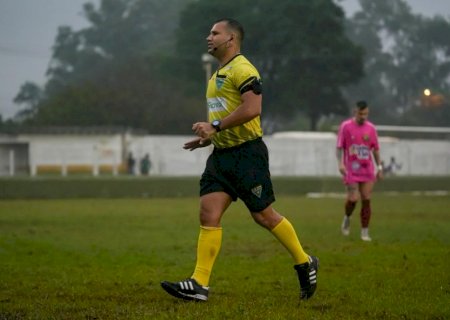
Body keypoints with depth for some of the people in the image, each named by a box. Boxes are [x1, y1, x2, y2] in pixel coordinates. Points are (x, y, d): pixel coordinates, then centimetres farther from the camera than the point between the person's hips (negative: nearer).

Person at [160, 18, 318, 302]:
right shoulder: (218, 75, 19)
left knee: (264, 215, 0)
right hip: (221, 155, 9)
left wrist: (215, 126, -23)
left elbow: (253, 108, -25)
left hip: (247, 153, -9)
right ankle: (199, 284, -7)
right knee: (208, 214, -3)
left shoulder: (242, 69, -12)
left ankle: (305, 263, 19)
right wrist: (208, 138, 16)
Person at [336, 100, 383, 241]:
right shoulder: (345, 126, -3)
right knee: (353, 199, -11)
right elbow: (339, 147, -1)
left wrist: (379, 167, 10)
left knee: (366, 200, -2)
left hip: (367, 170, 3)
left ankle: (365, 232, 4)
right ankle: (347, 218, 21)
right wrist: (340, 164, -13)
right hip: (351, 170, -3)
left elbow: (375, 149, 14)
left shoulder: (371, 128, 7)